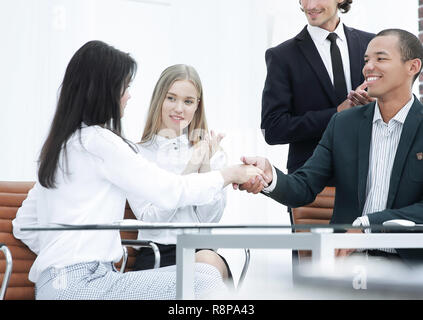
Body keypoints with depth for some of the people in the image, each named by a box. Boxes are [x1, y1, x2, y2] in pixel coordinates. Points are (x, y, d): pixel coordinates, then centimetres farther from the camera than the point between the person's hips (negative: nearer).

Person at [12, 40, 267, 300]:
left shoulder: (59, 144, 22)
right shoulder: (97, 141, -6)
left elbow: (24, 225, 24)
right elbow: (169, 191, -7)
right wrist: (231, 174, 6)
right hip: (78, 285, -9)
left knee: (204, 271, -1)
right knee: (205, 283, -17)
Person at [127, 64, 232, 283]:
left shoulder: (212, 151, 14)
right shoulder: (137, 154, 4)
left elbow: (210, 219, 5)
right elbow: (150, 222, -5)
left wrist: (205, 165, -8)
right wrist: (190, 169, -10)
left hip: (203, 250, 2)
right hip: (155, 254, -2)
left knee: (208, 260, -35)